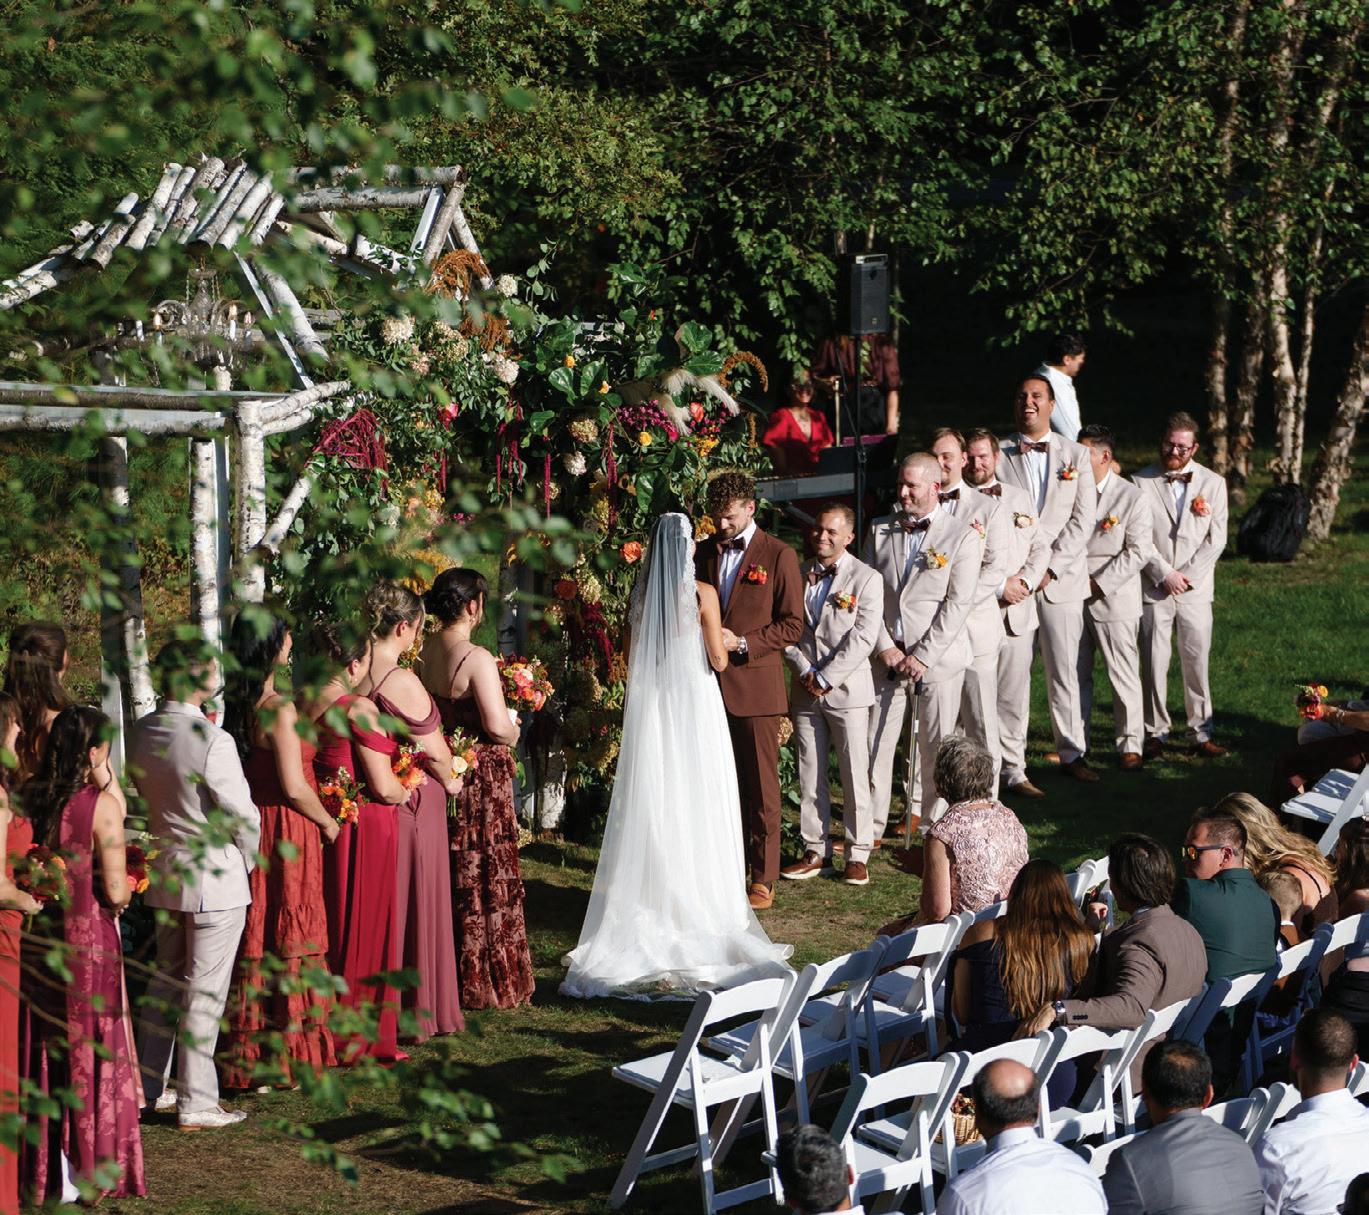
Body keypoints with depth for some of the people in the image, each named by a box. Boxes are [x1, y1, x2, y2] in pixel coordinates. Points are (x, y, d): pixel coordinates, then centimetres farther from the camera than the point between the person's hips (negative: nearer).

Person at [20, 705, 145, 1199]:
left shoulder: (28, 797, -2)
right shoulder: (100, 804, -15)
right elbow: (115, 892, -15)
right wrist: (128, 887, 7)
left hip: (34, 936, 5)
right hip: (87, 940, -5)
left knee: (40, 1046, 15)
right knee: (89, 1048, 8)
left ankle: (40, 1167, 22)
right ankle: (87, 1167, 15)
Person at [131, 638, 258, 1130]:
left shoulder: (140, 733, -2)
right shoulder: (211, 742, -24)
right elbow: (242, 813, -18)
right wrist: (249, 858, 1)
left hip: (164, 873, 7)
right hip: (216, 877, -7)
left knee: (167, 978, 21)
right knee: (204, 991, 2)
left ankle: (150, 1087, 29)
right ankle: (196, 1103, 8)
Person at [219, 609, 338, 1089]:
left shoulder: (237, 704, 4)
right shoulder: (280, 710, -20)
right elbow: (294, 786, -21)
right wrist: (328, 823, -5)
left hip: (250, 828, 8)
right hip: (286, 833, -8)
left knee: (255, 937, 14)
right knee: (288, 937, 1)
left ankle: (249, 1045, 22)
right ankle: (287, 1050, 8)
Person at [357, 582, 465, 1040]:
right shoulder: (401, 681, -21)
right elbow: (433, 749, -14)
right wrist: (449, 781, 6)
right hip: (413, 800, -6)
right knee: (413, 903, 7)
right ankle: (415, 1008, 16)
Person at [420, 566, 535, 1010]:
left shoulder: (423, 653, 2)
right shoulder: (476, 658, -20)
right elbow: (498, 726, -23)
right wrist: (513, 731, -3)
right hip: (481, 772, -7)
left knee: (445, 875, 17)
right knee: (485, 878, 4)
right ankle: (484, 982, 10)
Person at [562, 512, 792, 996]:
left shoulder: (643, 593, 1)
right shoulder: (702, 593, -9)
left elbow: (632, 657, 8)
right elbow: (718, 660, -8)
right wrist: (723, 641, 13)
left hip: (650, 703, 3)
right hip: (694, 702, -3)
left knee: (651, 804, 8)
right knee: (697, 807, 3)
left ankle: (649, 906, 11)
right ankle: (701, 905, 6)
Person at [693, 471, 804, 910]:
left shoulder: (778, 556, -2)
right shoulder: (704, 552, 13)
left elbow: (792, 624, -3)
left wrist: (742, 642, -13)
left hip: (756, 686, -4)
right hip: (710, 686, 4)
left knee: (761, 787, -1)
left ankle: (763, 878, 4)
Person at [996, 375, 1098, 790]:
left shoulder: (1076, 455, 8)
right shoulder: (998, 455, 3)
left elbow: (1082, 519, 0)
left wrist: (1045, 570, -10)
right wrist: (1004, 577, -14)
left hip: (1062, 579, 1)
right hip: (1012, 579, -1)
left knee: (1065, 671, 8)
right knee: (1011, 673, -3)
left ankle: (1072, 753, 20)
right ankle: (1011, 768, 1)